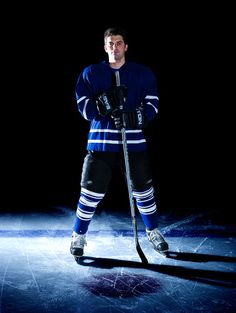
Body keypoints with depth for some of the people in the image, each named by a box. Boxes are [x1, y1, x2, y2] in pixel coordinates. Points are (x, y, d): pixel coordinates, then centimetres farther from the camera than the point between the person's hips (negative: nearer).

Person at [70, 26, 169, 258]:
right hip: (101, 140, 0)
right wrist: (104, 102, -20)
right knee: (92, 191, 0)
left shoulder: (143, 73, 6)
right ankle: (78, 236, 21)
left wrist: (135, 116, -19)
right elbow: (84, 107, -2)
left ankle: (153, 232, 32)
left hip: (134, 140, 1)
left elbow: (152, 105, -1)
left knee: (143, 189, 8)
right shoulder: (91, 73, 6)